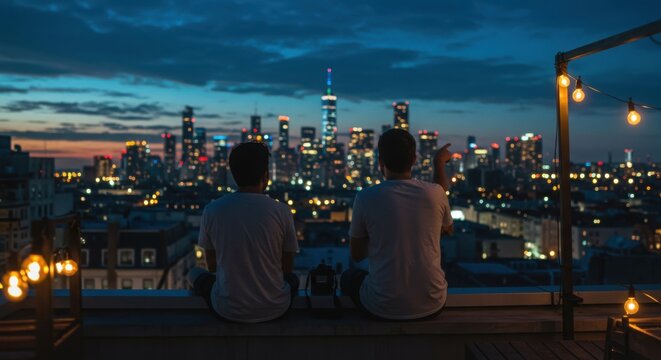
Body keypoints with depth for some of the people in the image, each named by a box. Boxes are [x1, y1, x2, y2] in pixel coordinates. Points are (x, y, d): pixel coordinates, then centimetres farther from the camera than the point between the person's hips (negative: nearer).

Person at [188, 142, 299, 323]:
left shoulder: (211, 210, -9)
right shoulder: (281, 211, -12)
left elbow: (212, 265, 4)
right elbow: (287, 268, -1)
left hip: (228, 310, 0)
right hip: (275, 309, 1)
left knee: (195, 273, 29)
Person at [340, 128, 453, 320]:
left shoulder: (365, 198, -13)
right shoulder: (435, 192, -8)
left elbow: (356, 255, -1)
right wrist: (439, 164, 21)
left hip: (383, 309, -2)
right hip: (432, 306, 2)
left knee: (349, 276, 29)